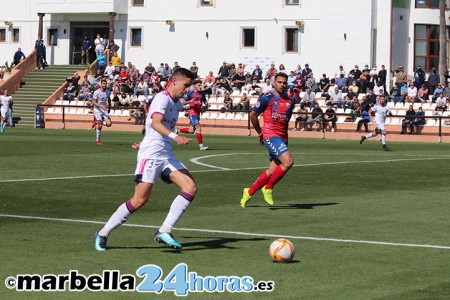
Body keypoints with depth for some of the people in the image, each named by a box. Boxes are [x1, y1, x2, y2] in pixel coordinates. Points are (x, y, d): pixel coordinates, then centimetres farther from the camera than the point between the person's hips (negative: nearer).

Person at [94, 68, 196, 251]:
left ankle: (164, 232, -10)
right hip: (151, 154, -9)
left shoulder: (177, 104, 19)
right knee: (140, 200, -13)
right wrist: (174, 136, -43)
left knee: (191, 188, -10)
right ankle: (103, 234, 2)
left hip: (166, 155, 9)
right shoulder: (163, 98, -10)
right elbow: (155, 122, -28)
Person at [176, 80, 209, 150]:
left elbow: (205, 102, 20)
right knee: (198, 127, -16)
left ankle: (178, 130, 31)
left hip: (198, 112, 7)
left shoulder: (202, 94, 10)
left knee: (191, 131, 9)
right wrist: (190, 101, -21)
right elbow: (183, 103, -3)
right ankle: (201, 145, -13)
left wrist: (206, 104, -4)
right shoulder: (190, 93, -6)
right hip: (192, 112, -7)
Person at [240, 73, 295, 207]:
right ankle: (268, 188, -9)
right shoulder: (267, 99, -4)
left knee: (273, 171, 4)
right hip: (270, 136, -7)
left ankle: (249, 192, 18)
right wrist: (260, 132, 12)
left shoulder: (290, 101, 13)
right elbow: (253, 115, 5)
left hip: (283, 138, 7)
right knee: (288, 161, -23)